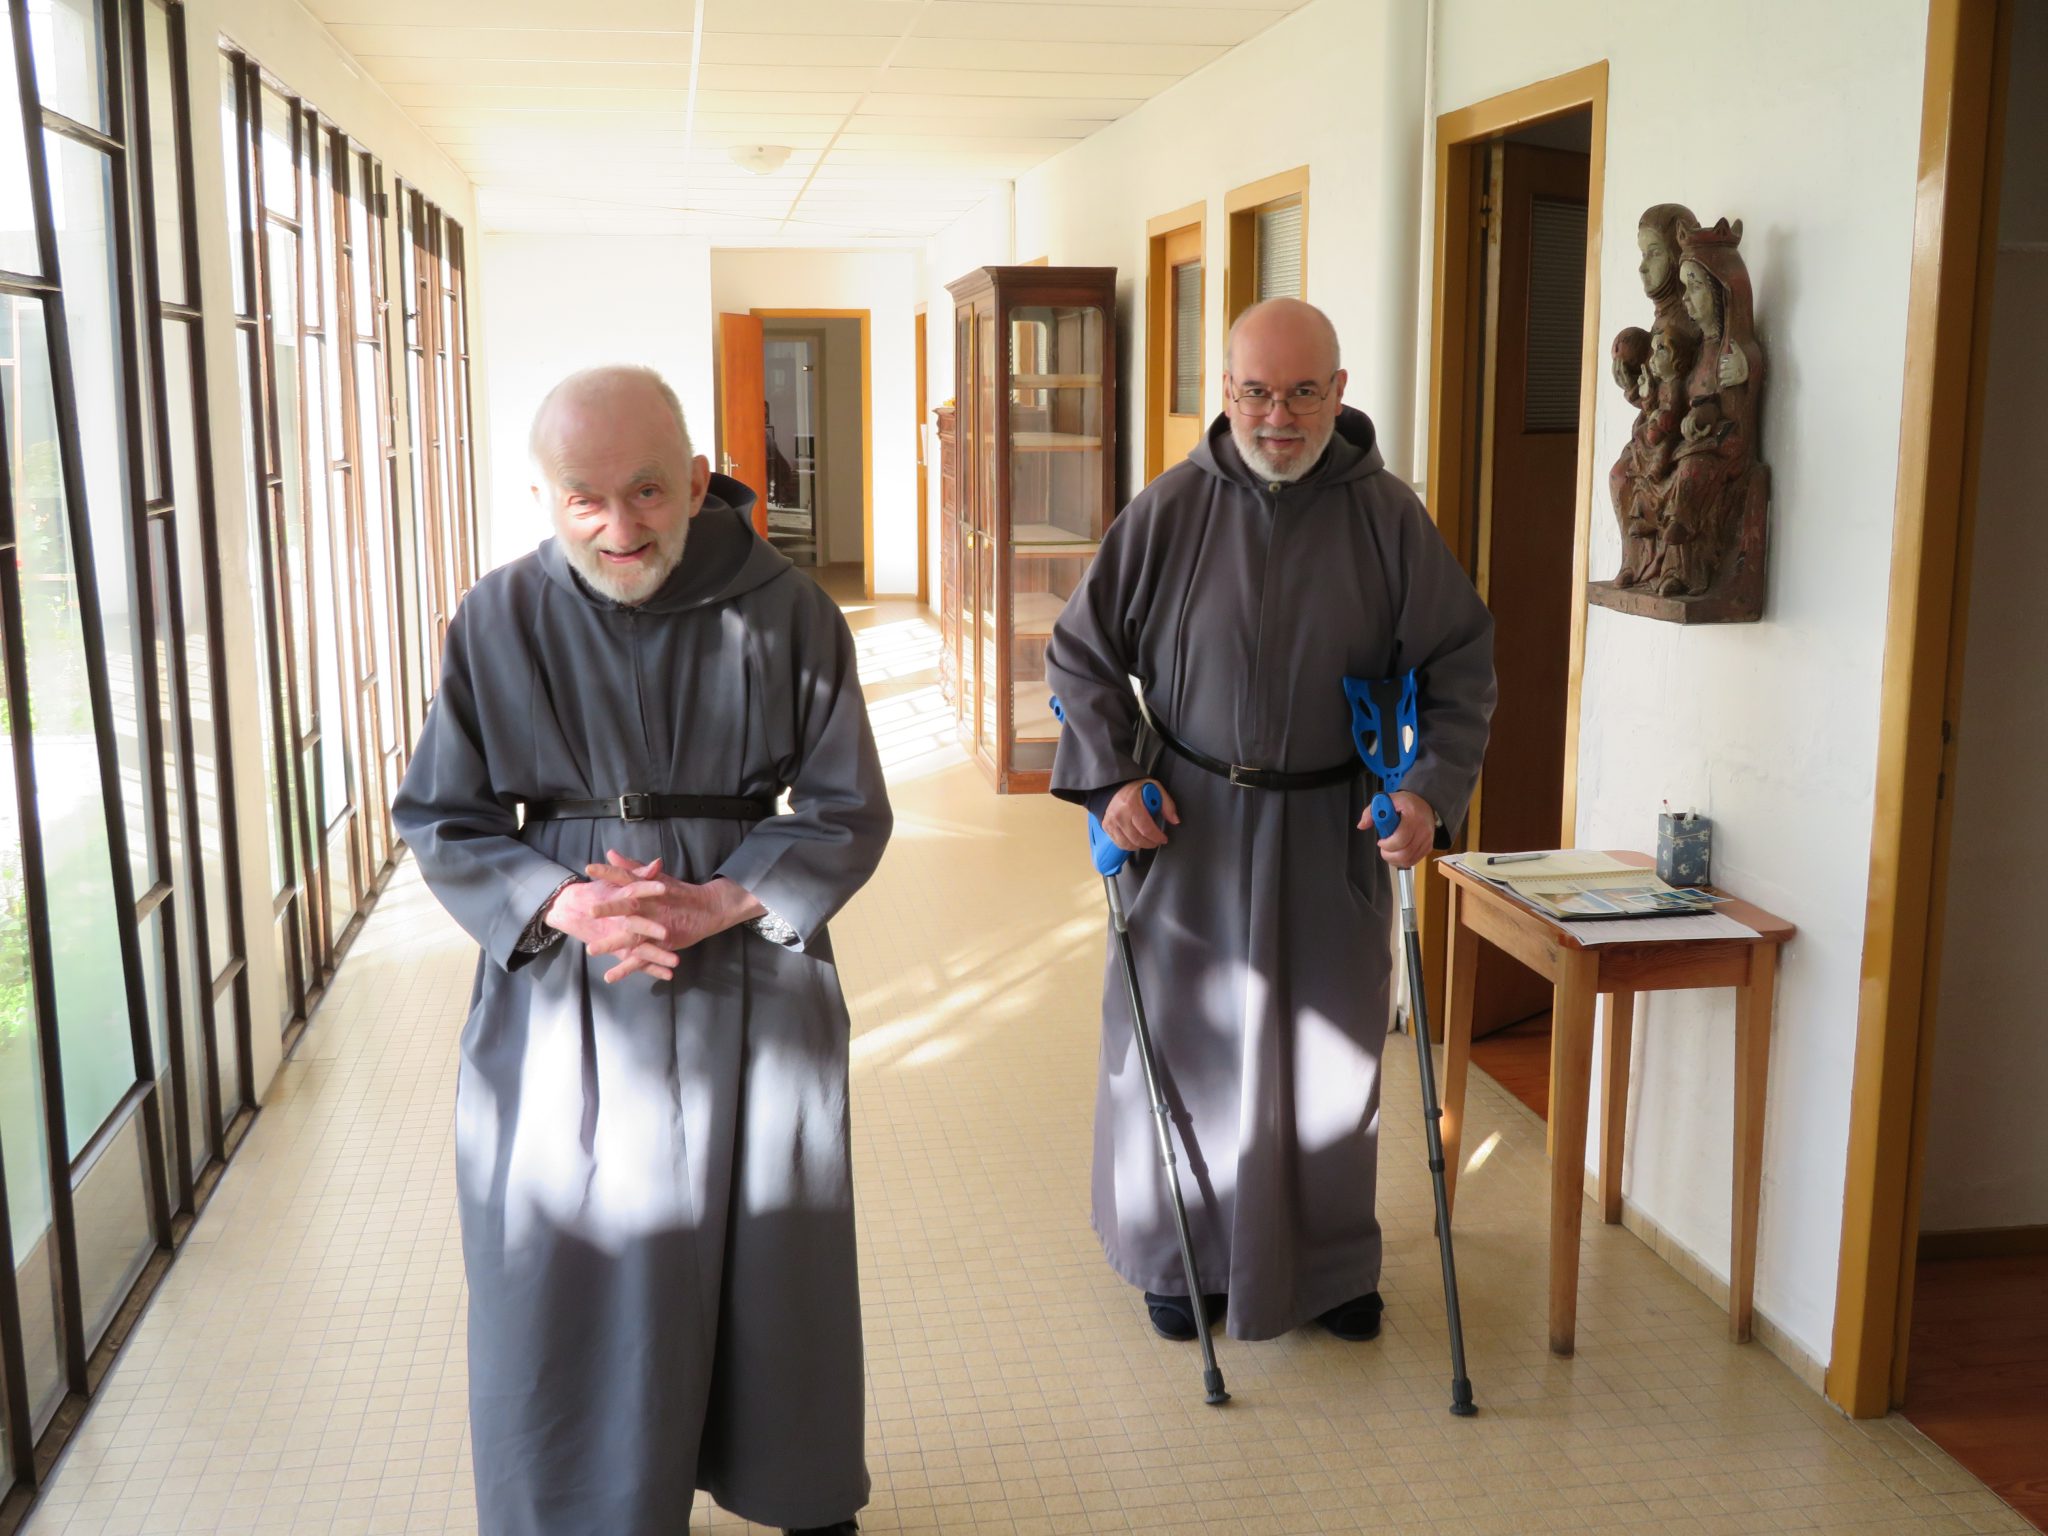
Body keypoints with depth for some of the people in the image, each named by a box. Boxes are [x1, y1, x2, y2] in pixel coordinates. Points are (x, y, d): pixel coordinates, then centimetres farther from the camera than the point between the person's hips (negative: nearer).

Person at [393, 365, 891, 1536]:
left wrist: (720, 902, -18)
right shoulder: (502, 620, -5)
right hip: (558, 998, 1)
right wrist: (561, 905, -17)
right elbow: (442, 820, 0)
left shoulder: (787, 612, -8)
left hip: (750, 991, 0)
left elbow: (848, 814, -3)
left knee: (768, 1260, 14)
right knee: (564, 1277, 10)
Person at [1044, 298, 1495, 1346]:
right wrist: (1114, 778, -10)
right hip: (1188, 825, 0)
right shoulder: (1169, 509, -6)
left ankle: (1331, 1262, 32)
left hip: (1332, 832, 1)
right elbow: (1080, 653, 1)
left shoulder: (1386, 514, -5)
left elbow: (1462, 662, 0)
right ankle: (1179, 1257, 30)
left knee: (1332, 1046, 11)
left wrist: (1433, 788, -13)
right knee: (1183, 1040, 9)